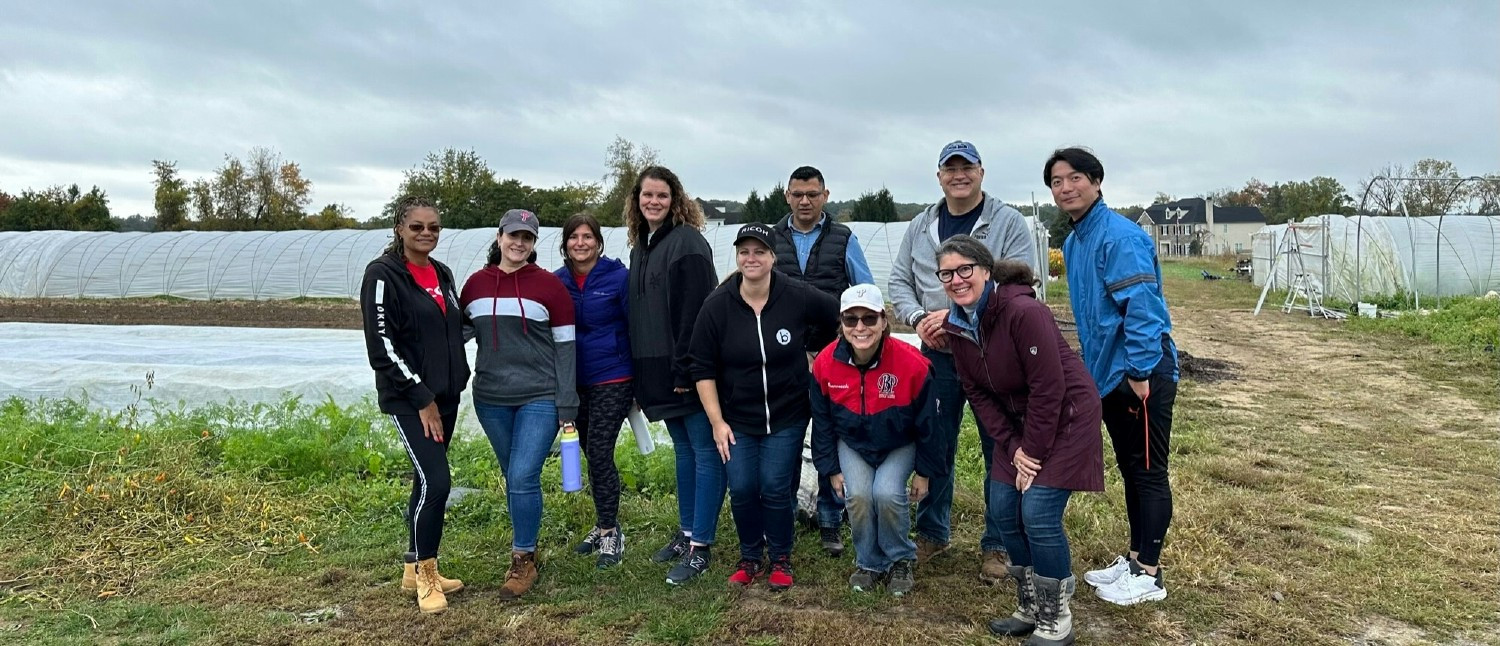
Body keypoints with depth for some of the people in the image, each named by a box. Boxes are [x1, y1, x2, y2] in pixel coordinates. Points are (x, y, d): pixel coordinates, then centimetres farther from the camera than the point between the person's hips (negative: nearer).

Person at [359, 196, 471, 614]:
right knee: (435, 480, -13)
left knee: (428, 482, 11)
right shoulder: (383, 275, -10)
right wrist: (421, 398, -16)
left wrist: (454, 384, 12)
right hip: (408, 399, -7)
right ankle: (425, 575, 4)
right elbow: (382, 344, -16)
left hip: (444, 395, 7)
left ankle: (416, 571, 22)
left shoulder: (442, 274, 11)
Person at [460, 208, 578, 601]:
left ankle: (523, 561, 7)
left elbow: (565, 348, -4)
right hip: (491, 399, 4)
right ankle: (525, 549, 31)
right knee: (512, 479, 14)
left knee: (524, 477, -10)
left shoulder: (549, 285, -4)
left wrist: (567, 407, -7)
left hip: (539, 398, -4)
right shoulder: (475, 284, 6)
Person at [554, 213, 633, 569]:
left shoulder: (619, 276, -8)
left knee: (599, 453, -8)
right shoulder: (557, 281, 4)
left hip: (612, 380, -5)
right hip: (574, 382, 5)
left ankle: (610, 532, 8)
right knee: (593, 454, 14)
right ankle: (605, 525, 29)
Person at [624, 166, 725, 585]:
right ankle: (686, 532, 28)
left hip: (689, 369, -9)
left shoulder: (688, 243, -11)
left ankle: (700, 546, 3)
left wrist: (684, 369, -21)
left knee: (704, 451, -1)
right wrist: (642, 371, 15)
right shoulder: (640, 247, 16)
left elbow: (694, 311, -18)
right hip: (657, 370, 9)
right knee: (683, 449, 17)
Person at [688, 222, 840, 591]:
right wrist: (716, 421, -7)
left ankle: (781, 559, 20)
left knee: (775, 488, -4)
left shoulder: (799, 297, -12)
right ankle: (750, 557, 24)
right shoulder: (717, 306, -10)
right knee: (742, 489, -1)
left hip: (787, 415, -1)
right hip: (736, 419, 1)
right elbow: (703, 368, -4)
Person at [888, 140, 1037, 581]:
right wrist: (918, 319, -10)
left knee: (1001, 450, 5)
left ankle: (998, 545, 19)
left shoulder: (1009, 222, -4)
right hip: (937, 355, 4)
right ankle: (931, 533, 29)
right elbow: (899, 281, 10)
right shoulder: (921, 226, 9)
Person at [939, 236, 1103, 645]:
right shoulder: (956, 325, -4)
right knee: (1003, 511, 5)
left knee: (1038, 514, -12)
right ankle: (1030, 609, 25)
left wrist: (1034, 452, -18)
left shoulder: (1023, 312, -27)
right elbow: (978, 393, 1)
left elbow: (1049, 388, -24)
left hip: (1066, 416, -7)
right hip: (1019, 421, 7)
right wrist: (1013, 447, -7)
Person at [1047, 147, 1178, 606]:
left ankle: (1148, 574, 12)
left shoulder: (1120, 236, -17)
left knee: (1148, 473, 2)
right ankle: (1134, 558, 30)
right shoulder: (1074, 242, 13)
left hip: (1142, 375, -9)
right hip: (1109, 375, 9)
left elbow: (1142, 307, -23)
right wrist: (1091, 365, 18)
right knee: (1130, 470, 17)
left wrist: (1140, 372, -23)